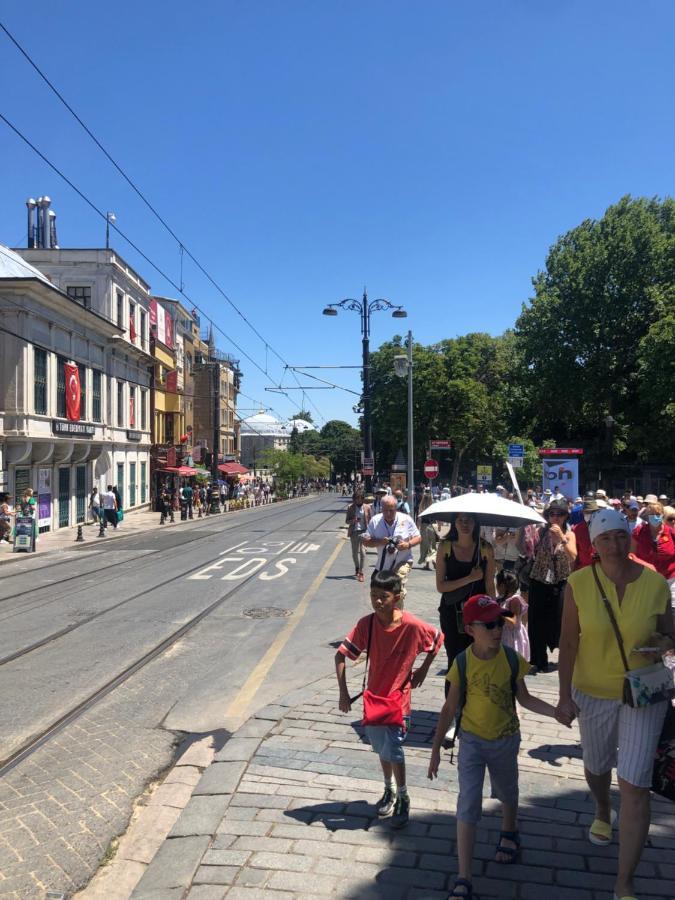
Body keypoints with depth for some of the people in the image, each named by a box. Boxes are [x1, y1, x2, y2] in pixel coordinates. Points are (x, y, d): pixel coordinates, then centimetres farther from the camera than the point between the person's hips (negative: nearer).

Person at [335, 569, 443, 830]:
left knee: (393, 752, -4)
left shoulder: (412, 625, -21)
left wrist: (422, 670, -1)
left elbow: (438, 638, -2)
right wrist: (343, 693, -14)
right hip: (374, 697, 3)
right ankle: (390, 790, 42)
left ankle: (403, 798, 20)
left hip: (398, 699, -3)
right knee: (382, 750, 18)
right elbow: (341, 655, -9)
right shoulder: (366, 624, -15)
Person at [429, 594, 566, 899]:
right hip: (472, 741, -2)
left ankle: (509, 833, 57)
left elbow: (524, 699, -1)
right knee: (468, 804, -7)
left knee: (507, 791, 25)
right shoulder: (462, 663, -18)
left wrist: (557, 712, -14)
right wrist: (436, 749, -6)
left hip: (505, 739, 2)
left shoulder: (511, 660, -15)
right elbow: (450, 708, -9)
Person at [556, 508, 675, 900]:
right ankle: (603, 813, 58)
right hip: (593, 692, 1)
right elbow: (569, 643, -8)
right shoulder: (579, 584, -15)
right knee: (596, 767, 23)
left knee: (636, 785, -4)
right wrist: (565, 695, -8)